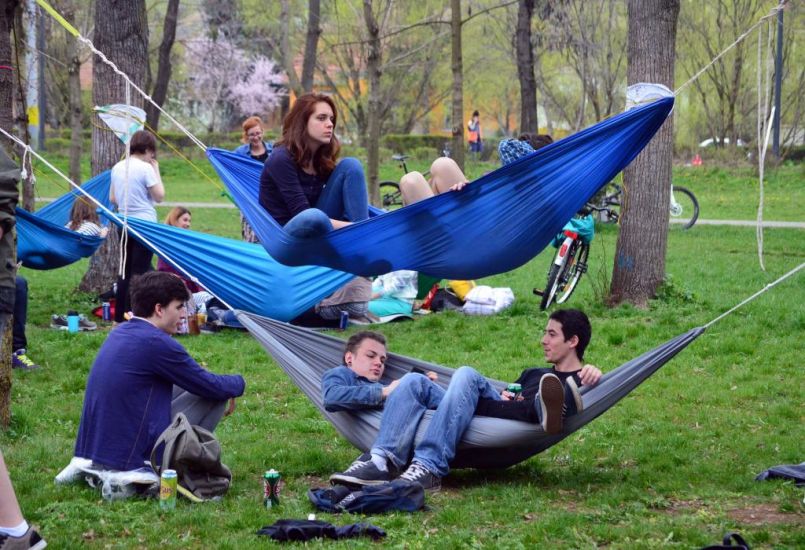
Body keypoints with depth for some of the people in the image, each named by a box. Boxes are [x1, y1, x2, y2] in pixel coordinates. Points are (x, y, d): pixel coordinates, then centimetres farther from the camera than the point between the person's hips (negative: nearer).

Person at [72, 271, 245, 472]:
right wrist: (238, 383, 16)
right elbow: (212, 387, -6)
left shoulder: (119, 333, 11)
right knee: (215, 395, 0)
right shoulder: (157, 343, -16)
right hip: (130, 456, -9)